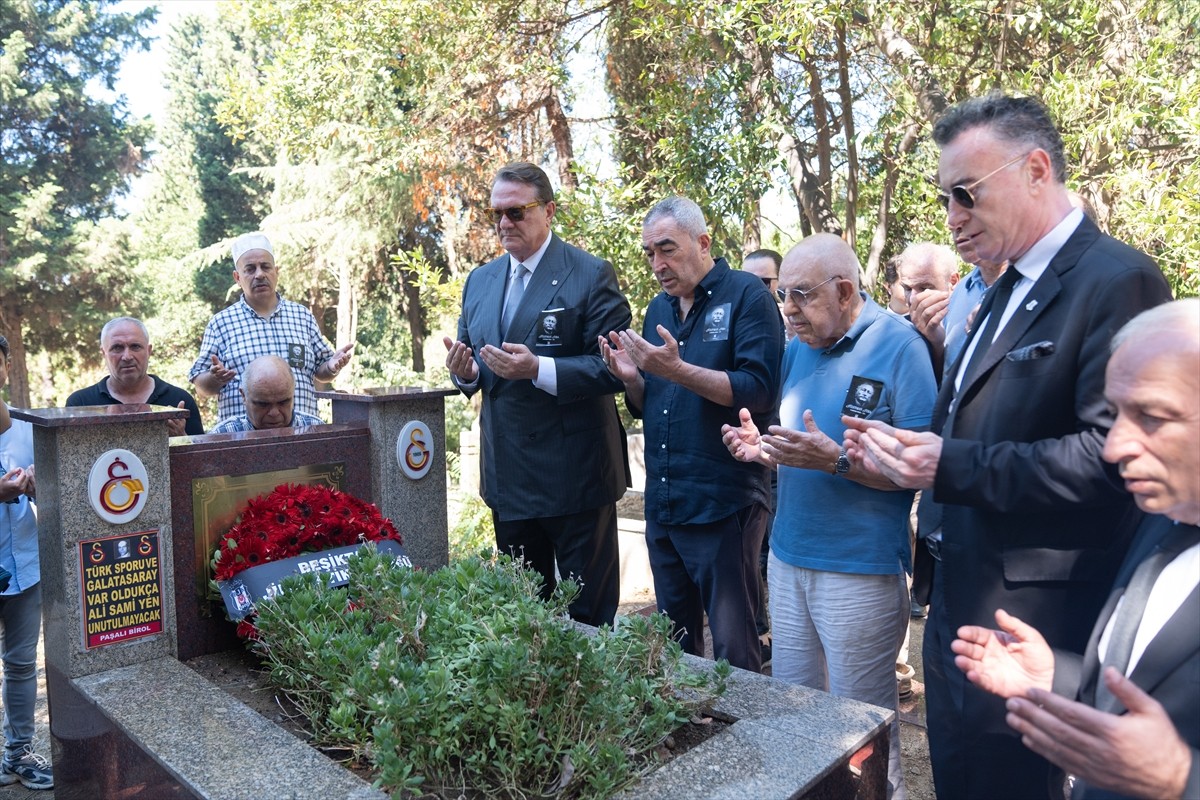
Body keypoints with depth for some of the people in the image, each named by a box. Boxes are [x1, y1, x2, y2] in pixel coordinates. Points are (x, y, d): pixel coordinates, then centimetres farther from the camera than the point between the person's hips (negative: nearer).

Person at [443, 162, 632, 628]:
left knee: (589, 610, 7)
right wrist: (465, 372, -7)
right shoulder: (479, 280, 11)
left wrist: (539, 369, -27)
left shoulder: (592, 275, -8)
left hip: (574, 475, -6)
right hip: (507, 476, 6)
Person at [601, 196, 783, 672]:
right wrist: (632, 379, -5)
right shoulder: (658, 308, 13)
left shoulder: (747, 296, -6)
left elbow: (758, 390, -17)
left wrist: (677, 370, -25)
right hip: (662, 504, 7)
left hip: (723, 505, -7)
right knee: (672, 642, 19)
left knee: (733, 650, 4)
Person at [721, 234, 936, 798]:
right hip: (789, 558, 6)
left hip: (861, 570, -6)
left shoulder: (899, 345, -11)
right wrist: (764, 448, -4)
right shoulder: (799, 347, 9)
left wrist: (835, 460, -27)